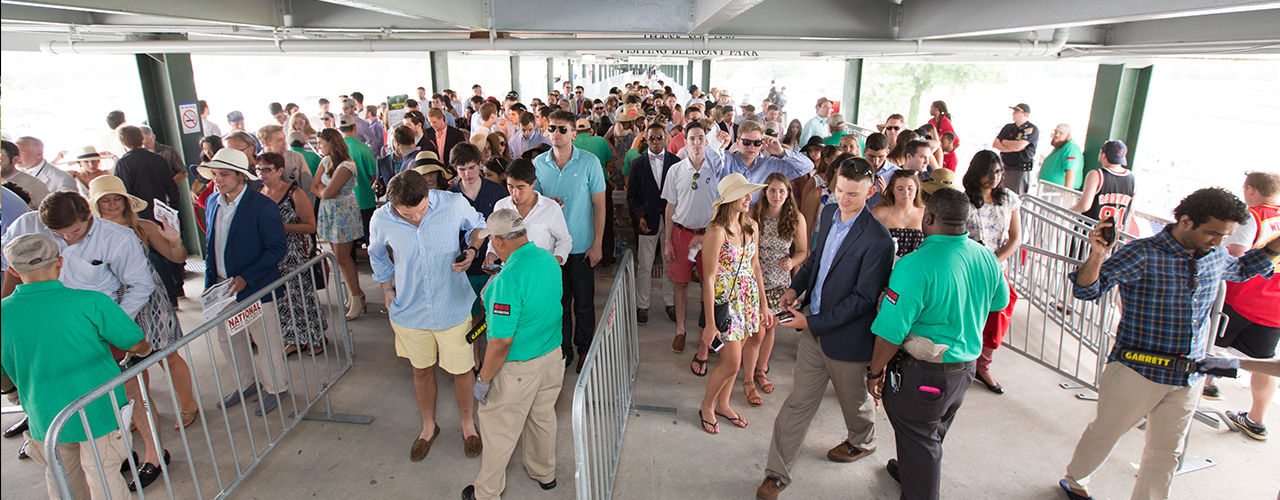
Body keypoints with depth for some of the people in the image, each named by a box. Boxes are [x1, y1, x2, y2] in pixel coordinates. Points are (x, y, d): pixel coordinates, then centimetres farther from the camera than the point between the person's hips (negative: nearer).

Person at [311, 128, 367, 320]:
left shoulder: (346, 166, -19)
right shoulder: (324, 162, 9)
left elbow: (327, 193, -20)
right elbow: (313, 187, 8)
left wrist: (321, 188, 0)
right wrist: (324, 190, -10)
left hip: (344, 213, -8)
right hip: (328, 212, 8)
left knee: (342, 257, -5)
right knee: (339, 256, 9)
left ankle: (356, 297, 5)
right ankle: (353, 292, 17)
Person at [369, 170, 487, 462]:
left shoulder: (454, 204, -21)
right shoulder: (381, 220, -15)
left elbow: (478, 225, 2)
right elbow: (378, 256, 8)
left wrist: (472, 250, -16)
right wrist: (388, 289, 6)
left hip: (453, 308, -1)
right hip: (409, 311, 2)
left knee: (461, 370, 11)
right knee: (422, 371, 21)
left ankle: (468, 423, 40)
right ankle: (429, 426, 46)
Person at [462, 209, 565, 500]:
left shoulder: (510, 277, -29)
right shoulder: (549, 260, -4)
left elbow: (502, 341, -28)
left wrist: (483, 379, -14)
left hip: (518, 367, -7)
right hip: (552, 355, 8)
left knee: (499, 430, 13)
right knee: (542, 416, 26)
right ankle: (544, 473, 47)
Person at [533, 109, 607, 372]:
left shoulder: (589, 162, -8)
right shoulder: (539, 163, 1)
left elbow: (599, 205, -5)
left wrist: (597, 243, -8)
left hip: (581, 246, -2)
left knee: (584, 303, 9)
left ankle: (584, 349, 29)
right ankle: (563, 350, 30)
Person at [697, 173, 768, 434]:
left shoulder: (752, 227, 3)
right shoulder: (717, 231, -19)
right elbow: (709, 279, -18)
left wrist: (764, 304, 13)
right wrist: (710, 323, -17)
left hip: (748, 299, 7)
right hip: (724, 301, -6)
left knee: (733, 358, 16)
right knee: (731, 363, 0)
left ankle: (723, 404, 37)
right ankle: (707, 405, 25)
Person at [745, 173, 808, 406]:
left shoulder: (796, 219, -5)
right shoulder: (753, 215, -10)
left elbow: (802, 251, 5)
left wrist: (792, 261, -14)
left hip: (780, 284, 3)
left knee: (770, 328, 17)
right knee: (757, 333, -2)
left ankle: (760, 371, 40)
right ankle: (748, 380, 18)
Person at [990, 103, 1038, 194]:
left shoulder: (1032, 129, -5)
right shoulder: (1008, 127, 13)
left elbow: (1018, 145, -18)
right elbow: (995, 144, 3)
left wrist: (1003, 141, 0)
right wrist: (1013, 148, -10)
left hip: (1021, 171, -6)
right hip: (1004, 169, 6)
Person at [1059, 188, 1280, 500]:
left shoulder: (1216, 257, 4)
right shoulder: (1144, 254, -18)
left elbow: (1240, 269, 29)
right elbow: (1087, 290, -21)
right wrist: (1096, 257, -39)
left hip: (1188, 380, 6)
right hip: (1138, 373, -6)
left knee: (1166, 453, 16)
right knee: (1105, 433, 13)